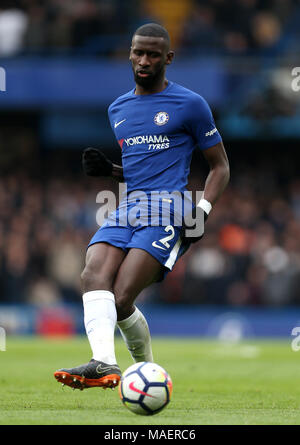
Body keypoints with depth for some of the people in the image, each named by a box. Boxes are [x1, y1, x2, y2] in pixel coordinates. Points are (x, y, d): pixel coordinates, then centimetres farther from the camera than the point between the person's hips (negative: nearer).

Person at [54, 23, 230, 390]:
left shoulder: (189, 104, 5)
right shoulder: (118, 109, 22)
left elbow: (219, 166, 9)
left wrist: (202, 210, -7)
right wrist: (106, 170, 11)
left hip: (167, 210, -5)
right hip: (126, 208, 5)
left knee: (120, 299, -22)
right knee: (94, 276, -25)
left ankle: (149, 369, -7)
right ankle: (104, 363, -31)